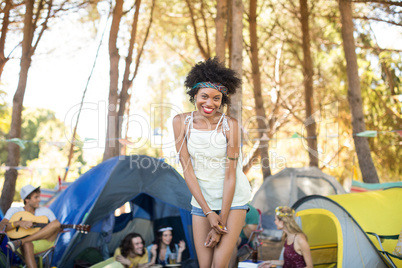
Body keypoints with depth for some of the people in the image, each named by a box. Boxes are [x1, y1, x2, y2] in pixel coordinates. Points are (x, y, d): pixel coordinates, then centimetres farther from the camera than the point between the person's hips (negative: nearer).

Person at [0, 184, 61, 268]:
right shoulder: (14, 211, 10)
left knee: (56, 223, -25)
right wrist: (18, 223, -21)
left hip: (43, 243, 3)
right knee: (27, 245, -41)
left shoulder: (45, 211, 17)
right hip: (24, 246, -3)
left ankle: (20, 242, -31)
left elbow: (57, 225, 13)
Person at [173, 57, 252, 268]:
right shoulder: (181, 122, -9)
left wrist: (221, 225, -14)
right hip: (201, 200, 2)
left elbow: (230, 175, -15)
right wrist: (208, 212, -12)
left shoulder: (229, 125, -16)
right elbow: (187, 170, -8)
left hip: (233, 200, -2)